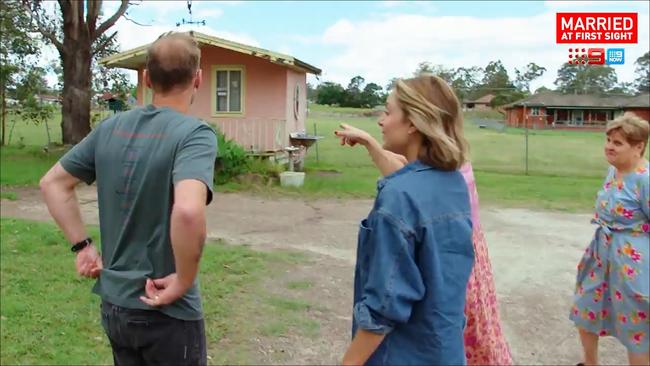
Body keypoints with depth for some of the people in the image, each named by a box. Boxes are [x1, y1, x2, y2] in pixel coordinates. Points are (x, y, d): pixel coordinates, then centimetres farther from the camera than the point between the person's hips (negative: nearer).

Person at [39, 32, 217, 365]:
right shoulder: (195, 134, -19)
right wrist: (183, 281, -23)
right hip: (166, 312, -6)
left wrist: (82, 245, 9)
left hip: (113, 304, 6)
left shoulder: (110, 128, 0)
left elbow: (52, 184, 9)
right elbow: (188, 211, -37)